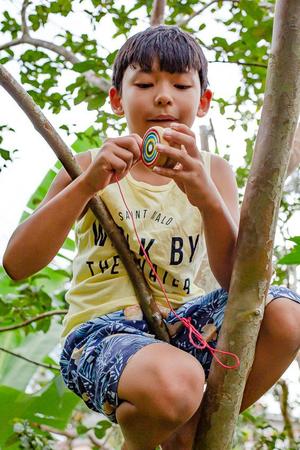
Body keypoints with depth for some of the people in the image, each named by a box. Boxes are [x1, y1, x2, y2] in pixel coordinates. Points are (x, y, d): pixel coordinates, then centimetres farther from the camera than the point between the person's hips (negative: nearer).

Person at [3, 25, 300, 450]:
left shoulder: (213, 172, 8)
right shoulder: (91, 168, 3)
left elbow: (234, 278, -6)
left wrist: (206, 197, -24)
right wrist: (86, 185, -20)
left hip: (179, 323, 4)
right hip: (100, 330, -3)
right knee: (174, 383, -37)